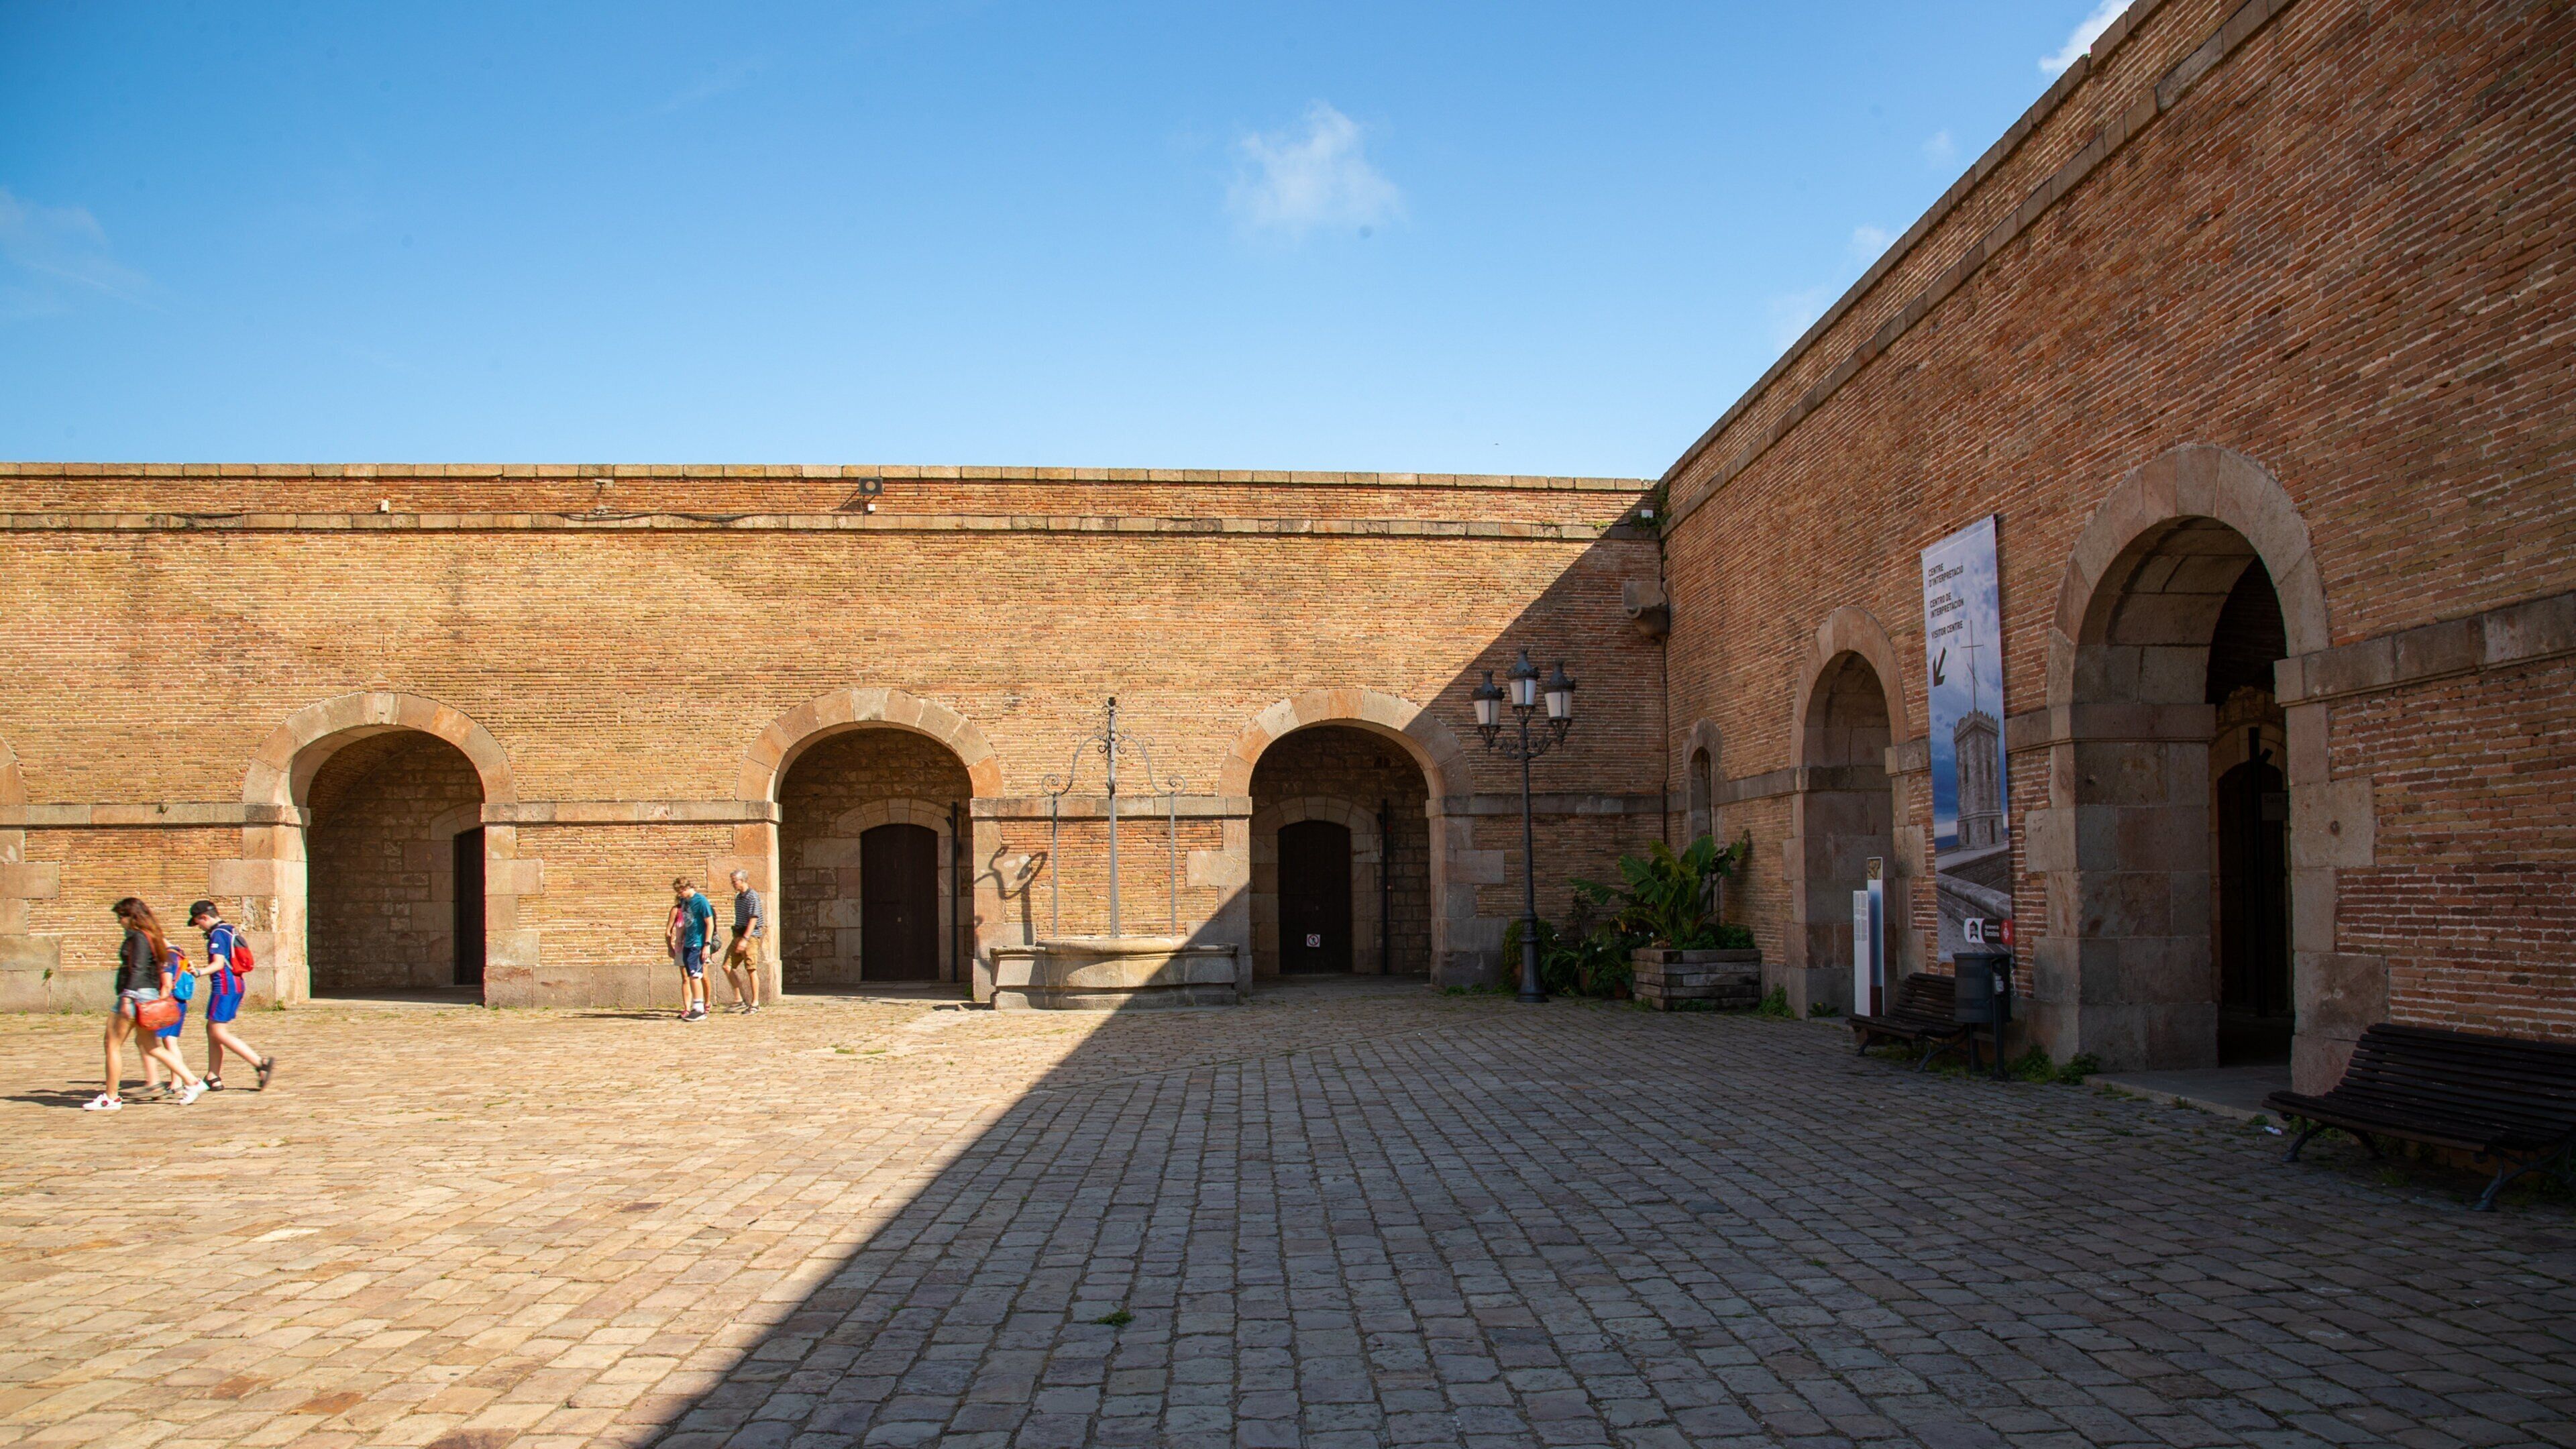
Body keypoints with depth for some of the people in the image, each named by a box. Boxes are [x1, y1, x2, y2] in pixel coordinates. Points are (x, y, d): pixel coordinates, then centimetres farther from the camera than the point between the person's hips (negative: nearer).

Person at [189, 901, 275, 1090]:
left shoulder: (217, 935, -12)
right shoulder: (231, 931, 16)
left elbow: (218, 963, -24)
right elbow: (237, 962, 23)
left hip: (224, 986, -10)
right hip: (237, 983, 10)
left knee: (219, 1033, -8)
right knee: (212, 1030, 13)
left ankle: (261, 1063, -14)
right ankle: (213, 1079, 15)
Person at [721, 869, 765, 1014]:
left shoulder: (752, 896, -11)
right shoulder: (738, 897, 16)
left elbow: (753, 919, -17)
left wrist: (745, 939, -22)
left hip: (750, 936, -9)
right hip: (738, 935, 9)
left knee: (751, 970, -5)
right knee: (727, 966, 3)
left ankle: (755, 1003, 2)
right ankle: (739, 1000, 10)